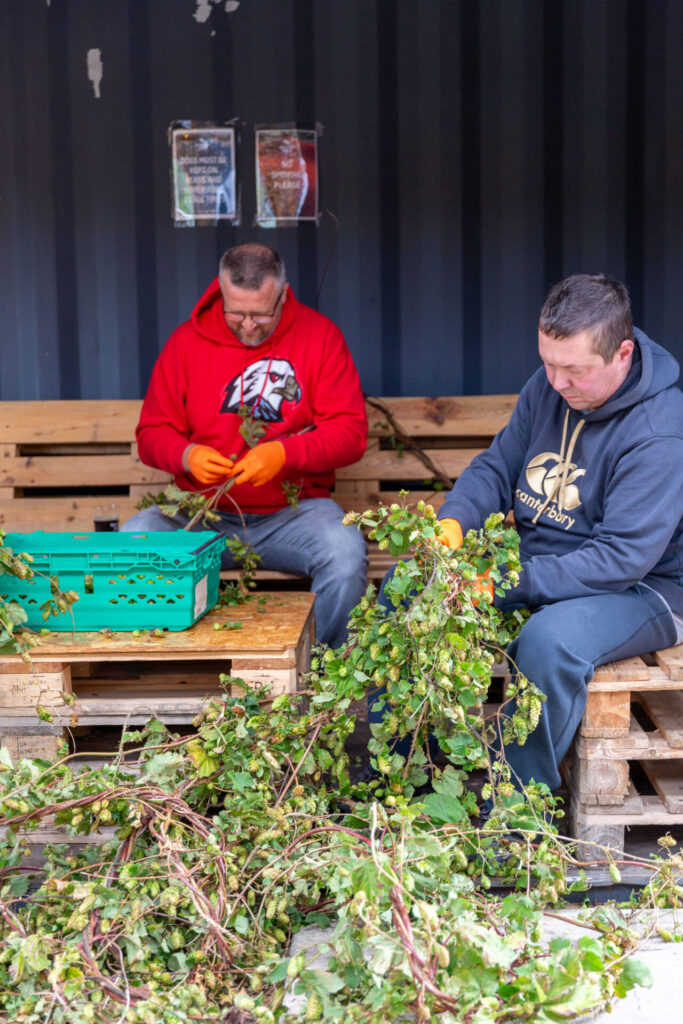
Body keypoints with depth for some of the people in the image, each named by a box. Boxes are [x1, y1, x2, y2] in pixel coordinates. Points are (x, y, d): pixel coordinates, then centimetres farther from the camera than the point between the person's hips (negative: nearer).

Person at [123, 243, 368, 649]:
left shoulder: (319, 335, 1)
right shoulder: (187, 341, 5)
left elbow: (351, 432, -4)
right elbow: (152, 433, 9)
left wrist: (284, 454, -21)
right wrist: (187, 456, -14)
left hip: (293, 510, -1)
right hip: (202, 515, 2)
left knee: (346, 552, -32)